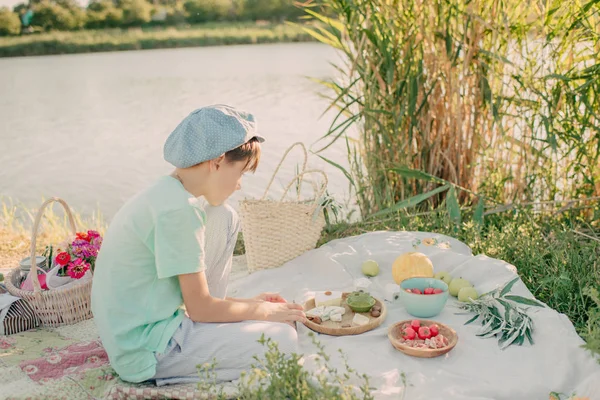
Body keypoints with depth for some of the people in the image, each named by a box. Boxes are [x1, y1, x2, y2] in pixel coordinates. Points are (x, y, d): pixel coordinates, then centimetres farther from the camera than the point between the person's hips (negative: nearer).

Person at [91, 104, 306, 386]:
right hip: (146, 352, -10)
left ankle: (207, 333, 11)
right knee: (282, 339, -14)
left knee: (225, 219, 8)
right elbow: (201, 308, -18)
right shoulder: (179, 209, -24)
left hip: (147, 323, 10)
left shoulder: (166, 194, 6)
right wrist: (265, 312, -3)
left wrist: (250, 304, 13)